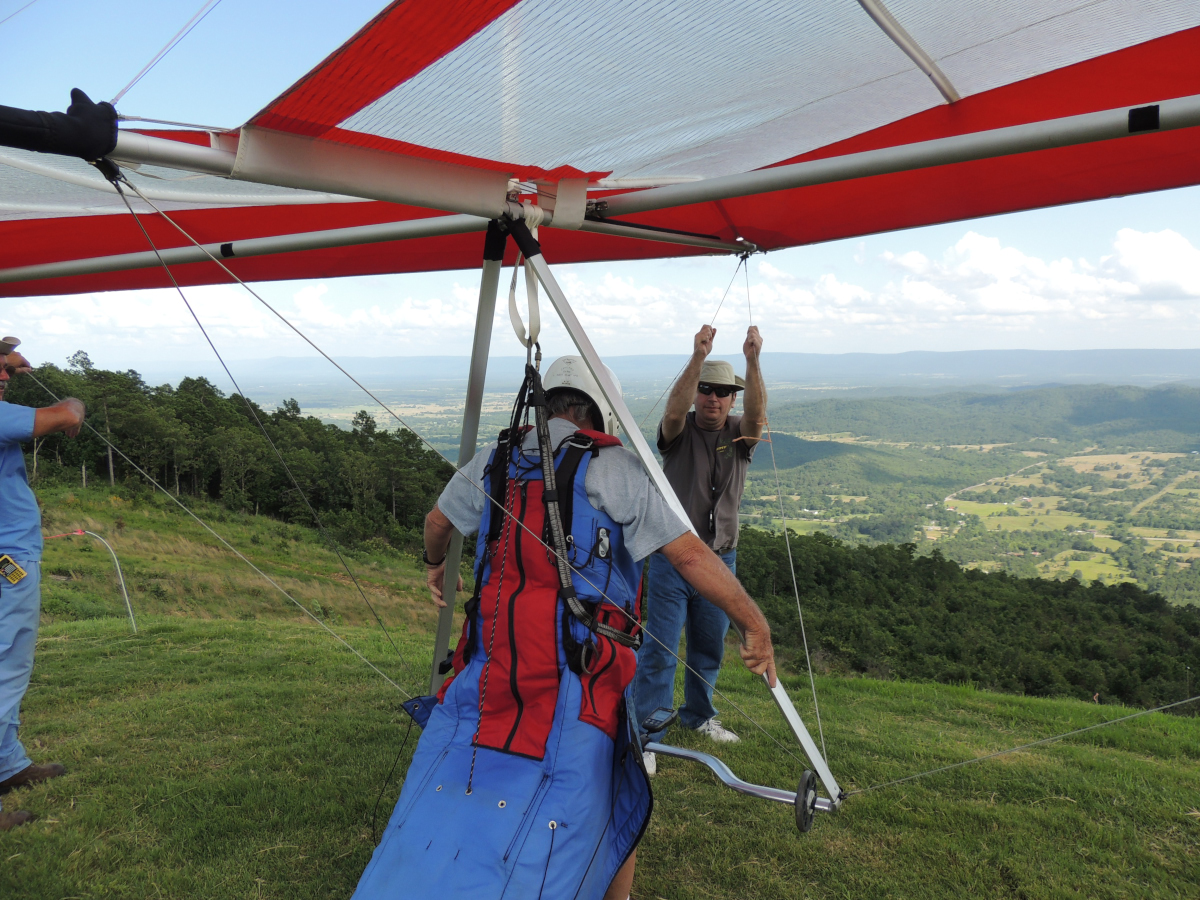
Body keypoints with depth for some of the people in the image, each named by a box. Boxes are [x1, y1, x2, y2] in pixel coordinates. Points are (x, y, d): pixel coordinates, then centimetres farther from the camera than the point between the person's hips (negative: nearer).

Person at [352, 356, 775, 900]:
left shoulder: (495, 460, 12)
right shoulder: (612, 469, -4)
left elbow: (438, 521, 29)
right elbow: (690, 555, -6)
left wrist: (436, 564, 51)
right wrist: (754, 623, 3)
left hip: (490, 666, 5)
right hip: (581, 675, -4)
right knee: (617, 809, 15)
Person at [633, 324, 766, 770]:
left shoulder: (740, 435, 2)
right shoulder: (679, 431, -4)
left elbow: (757, 414, -20)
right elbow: (675, 408, -28)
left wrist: (753, 360, -36)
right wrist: (698, 357, -41)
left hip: (720, 558, 4)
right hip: (672, 556, -3)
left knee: (710, 647, 16)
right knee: (659, 649, -6)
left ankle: (698, 714, 37)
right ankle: (644, 736, 2)